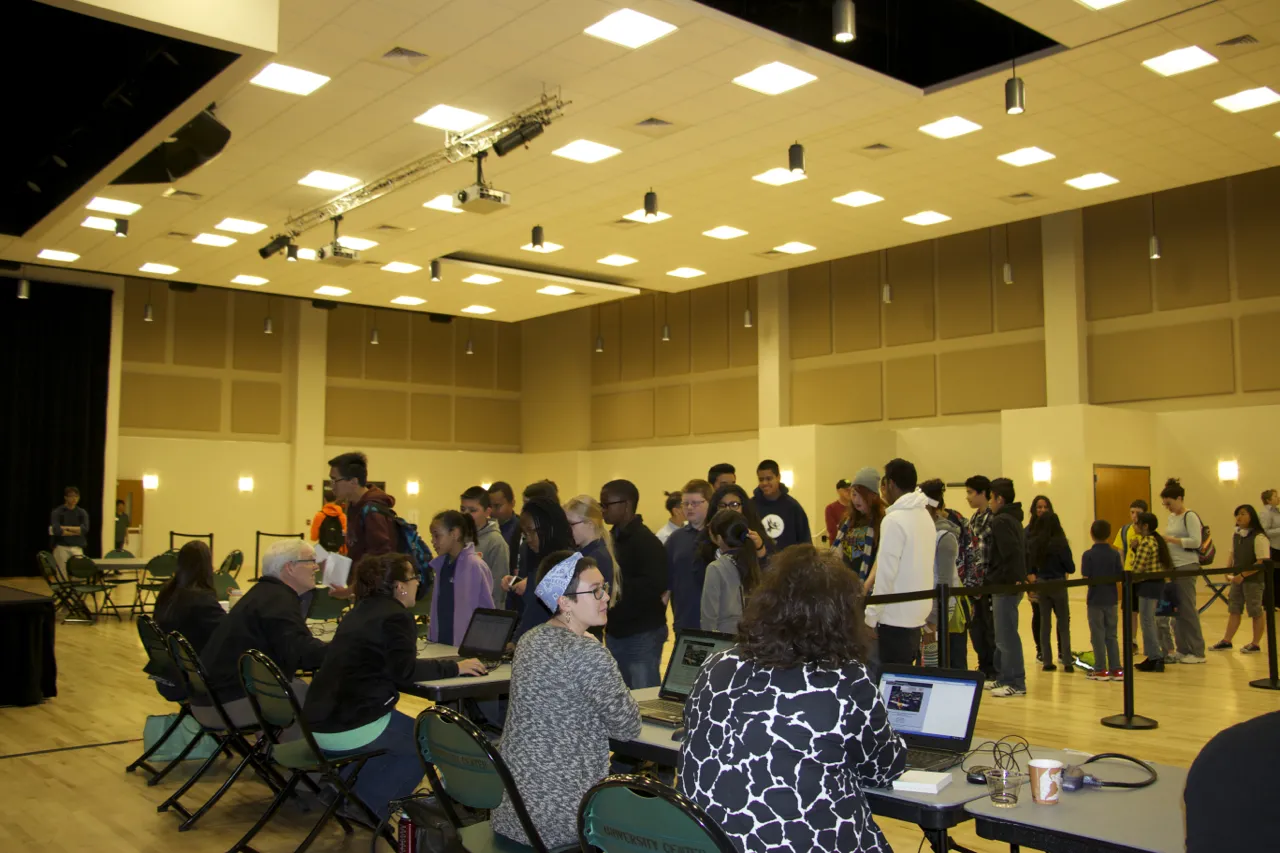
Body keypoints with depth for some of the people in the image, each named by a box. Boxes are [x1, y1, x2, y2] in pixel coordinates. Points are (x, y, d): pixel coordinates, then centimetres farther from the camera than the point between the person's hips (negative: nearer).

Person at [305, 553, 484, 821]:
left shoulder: (360, 612, 14)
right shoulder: (395, 616, -11)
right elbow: (406, 673, -20)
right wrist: (455, 667, -10)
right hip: (352, 729, -9)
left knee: (412, 732, 28)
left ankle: (356, 798, 24)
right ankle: (367, 807, 10)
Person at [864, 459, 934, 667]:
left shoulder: (894, 520, -15)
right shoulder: (925, 516, 10)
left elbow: (886, 573, -18)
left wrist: (871, 616, -12)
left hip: (895, 617, -8)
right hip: (917, 614, 8)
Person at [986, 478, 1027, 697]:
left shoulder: (1000, 521, -16)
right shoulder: (1014, 519, 15)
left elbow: (1011, 552, -25)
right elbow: (1023, 550, 20)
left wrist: (1015, 577, -15)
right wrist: (1022, 575, 17)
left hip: (1005, 586, -10)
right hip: (1012, 584, 10)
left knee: (1006, 636, -4)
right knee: (1004, 635, 16)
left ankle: (1016, 683, 0)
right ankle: (1003, 677, 22)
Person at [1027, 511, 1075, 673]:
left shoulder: (1033, 543, -4)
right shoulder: (1060, 543, -14)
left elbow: (1029, 566, 2)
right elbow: (1071, 568, -9)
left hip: (1040, 585, 3)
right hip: (1058, 584, -3)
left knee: (1045, 623, 10)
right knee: (1064, 624, 7)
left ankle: (1047, 661, 11)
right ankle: (1067, 662, 4)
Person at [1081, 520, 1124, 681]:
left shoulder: (1088, 555, -11)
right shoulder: (1115, 554, -3)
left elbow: (1086, 578, -15)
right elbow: (1120, 577, -4)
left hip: (1095, 600, -3)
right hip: (1111, 600, 3)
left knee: (1098, 636, 5)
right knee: (1111, 635, 13)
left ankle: (1101, 670, 8)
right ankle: (1116, 669, 13)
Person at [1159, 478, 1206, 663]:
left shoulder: (1190, 517, -10)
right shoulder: (1171, 517, 14)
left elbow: (1195, 541, -19)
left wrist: (1171, 539, -22)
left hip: (1187, 566, -8)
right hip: (1173, 567, 8)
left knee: (1187, 608, -4)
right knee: (1176, 608, 10)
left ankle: (1197, 652, 3)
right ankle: (1183, 649, 18)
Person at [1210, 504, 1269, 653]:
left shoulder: (1259, 538, -16)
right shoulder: (1236, 535, 6)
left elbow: (1262, 563, -19)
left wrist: (1243, 575, -22)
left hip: (1253, 580, -7)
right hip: (1237, 579, 7)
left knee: (1256, 612, 6)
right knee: (1233, 610, 10)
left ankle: (1255, 644, 15)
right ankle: (1226, 641, 15)